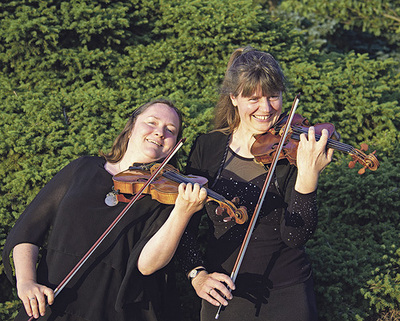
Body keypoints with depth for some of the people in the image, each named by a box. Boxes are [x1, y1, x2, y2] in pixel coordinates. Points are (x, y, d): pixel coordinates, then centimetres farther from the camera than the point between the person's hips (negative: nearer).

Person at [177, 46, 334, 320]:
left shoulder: (292, 149, -8)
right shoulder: (207, 147, -2)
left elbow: (295, 236, -18)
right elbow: (185, 221, 1)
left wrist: (308, 175, -30)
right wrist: (197, 274, -12)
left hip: (285, 292, -1)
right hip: (223, 294, 2)